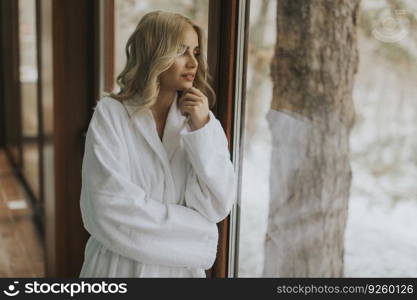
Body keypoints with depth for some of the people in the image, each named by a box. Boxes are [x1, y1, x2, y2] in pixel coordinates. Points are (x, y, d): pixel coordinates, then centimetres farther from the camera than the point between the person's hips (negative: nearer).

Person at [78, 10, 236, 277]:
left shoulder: (202, 119, -4)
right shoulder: (111, 114, -12)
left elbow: (218, 207, -10)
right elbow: (113, 209, -20)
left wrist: (202, 130, -19)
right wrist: (199, 234, -14)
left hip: (182, 265, 3)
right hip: (121, 265, -2)